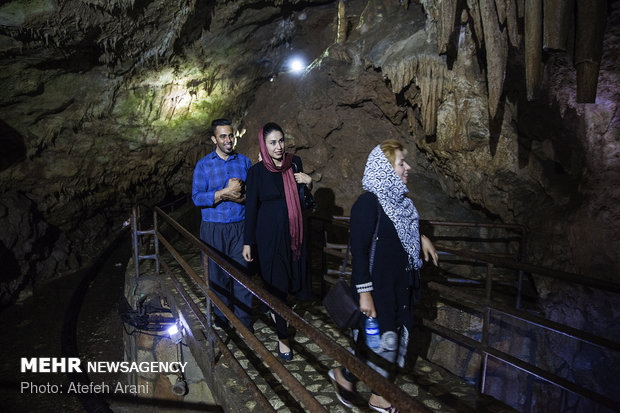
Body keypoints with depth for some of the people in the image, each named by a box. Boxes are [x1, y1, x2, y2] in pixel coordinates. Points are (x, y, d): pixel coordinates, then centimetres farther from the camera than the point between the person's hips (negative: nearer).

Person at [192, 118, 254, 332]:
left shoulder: (244, 161, 7)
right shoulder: (203, 165, 2)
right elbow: (197, 197, -7)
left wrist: (241, 194, -15)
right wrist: (225, 193, -17)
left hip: (240, 226, 1)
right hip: (214, 228, -1)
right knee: (218, 275, 7)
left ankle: (244, 322, 12)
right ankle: (221, 320, 26)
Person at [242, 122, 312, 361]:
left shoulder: (294, 163, 3)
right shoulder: (257, 171, -9)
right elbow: (251, 207, -5)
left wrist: (308, 182, -8)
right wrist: (248, 242, -4)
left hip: (293, 232, 5)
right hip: (269, 234, -4)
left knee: (290, 277, 16)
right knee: (276, 282, 1)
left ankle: (275, 309, 47)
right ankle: (282, 337, 14)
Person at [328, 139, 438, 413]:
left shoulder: (398, 199, 6)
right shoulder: (368, 202, -20)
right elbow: (359, 250, -22)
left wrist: (421, 238, 11)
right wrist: (364, 293, -22)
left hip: (400, 285, 8)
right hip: (377, 286, -8)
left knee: (394, 338, 16)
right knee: (377, 340, 6)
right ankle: (343, 374, 35)